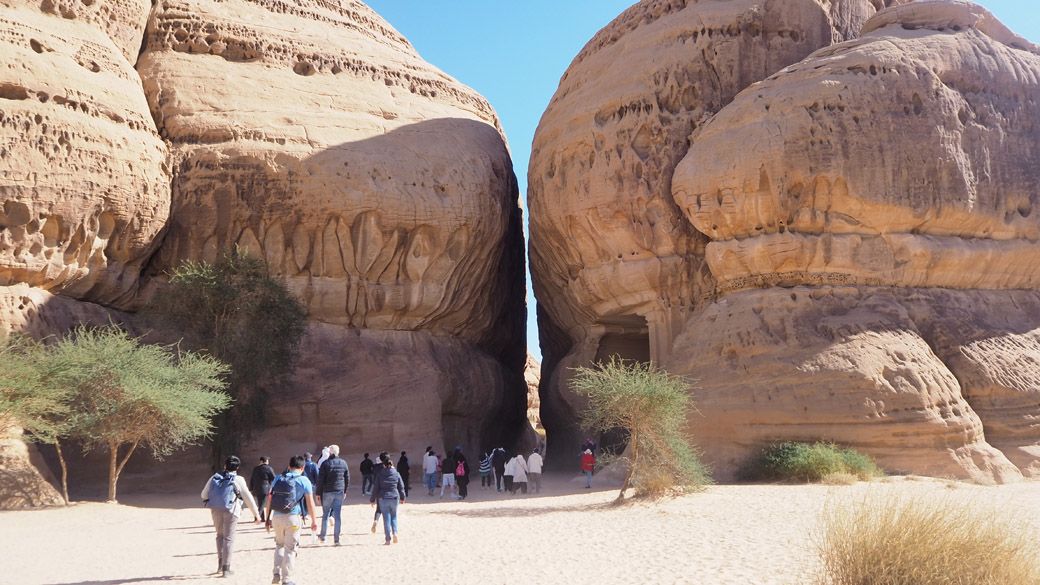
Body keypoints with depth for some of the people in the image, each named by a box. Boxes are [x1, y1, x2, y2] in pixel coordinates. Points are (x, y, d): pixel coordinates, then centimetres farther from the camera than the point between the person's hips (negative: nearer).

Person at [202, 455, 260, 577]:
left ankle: (220, 563, 18)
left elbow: (204, 494, 16)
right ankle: (226, 568, -1)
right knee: (228, 538, 2)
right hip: (231, 510, -3)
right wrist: (256, 514, 6)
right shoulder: (238, 480, 0)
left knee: (220, 535, 22)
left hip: (216, 510, 3)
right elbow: (248, 498, 0)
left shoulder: (215, 478, 10)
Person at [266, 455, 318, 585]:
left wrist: (268, 518, 13)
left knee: (279, 545, 23)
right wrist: (314, 520, 3)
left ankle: (277, 574, 14)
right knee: (290, 549, 6)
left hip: (276, 516, 4)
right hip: (293, 518, -4)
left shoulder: (278, 479, 9)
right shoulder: (304, 481, -2)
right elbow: (310, 502, -4)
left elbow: (269, 499, 8)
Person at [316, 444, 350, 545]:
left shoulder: (326, 463, -7)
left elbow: (320, 480, -7)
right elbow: (347, 479, 9)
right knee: (338, 515, 4)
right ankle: (336, 539, 5)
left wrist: (318, 493, 0)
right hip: (340, 492, 2)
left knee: (325, 514, 9)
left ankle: (322, 536, 16)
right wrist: (345, 491, 18)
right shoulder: (343, 463, 4)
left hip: (327, 492, -2)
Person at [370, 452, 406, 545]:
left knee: (386, 518, 3)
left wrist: (372, 499, 7)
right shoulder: (396, 473, 0)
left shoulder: (379, 474, -6)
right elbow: (401, 486, 6)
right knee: (394, 516, 18)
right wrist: (402, 497, 19)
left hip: (383, 498, -2)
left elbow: (376, 488, -3)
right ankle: (395, 532, -3)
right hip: (394, 498, 2)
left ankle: (388, 539, 3)